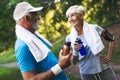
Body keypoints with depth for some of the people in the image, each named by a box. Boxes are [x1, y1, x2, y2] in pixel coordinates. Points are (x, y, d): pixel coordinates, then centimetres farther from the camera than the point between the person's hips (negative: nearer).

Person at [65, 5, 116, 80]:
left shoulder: (94, 28, -6)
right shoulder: (70, 38, -4)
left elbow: (112, 40, 8)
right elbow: (74, 62, 0)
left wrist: (109, 56, 1)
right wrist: (75, 51, -17)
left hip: (103, 70, -1)